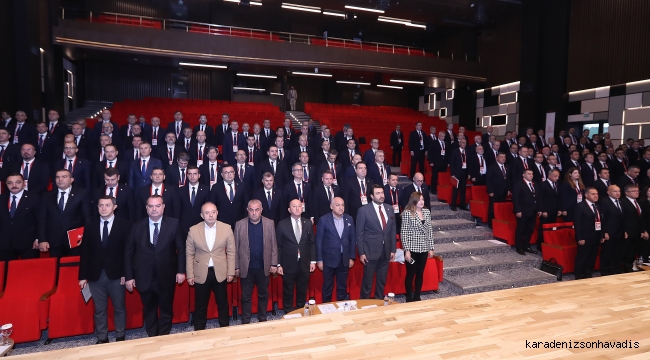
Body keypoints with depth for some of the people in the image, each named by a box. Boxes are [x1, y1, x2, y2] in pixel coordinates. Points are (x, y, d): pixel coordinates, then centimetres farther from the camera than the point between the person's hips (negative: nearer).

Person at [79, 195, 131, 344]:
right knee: (99, 310, 12)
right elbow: (85, 253, 6)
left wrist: (126, 273, -11)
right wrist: (83, 276, 2)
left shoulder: (124, 225, -3)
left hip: (116, 275, -2)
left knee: (119, 308, 10)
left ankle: (120, 337, 23)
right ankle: (102, 339, 25)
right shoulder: (90, 227, 7)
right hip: (95, 275, 3)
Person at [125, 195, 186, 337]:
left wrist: (181, 270, -8)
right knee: (149, 311, 19)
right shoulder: (137, 227, -3)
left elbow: (181, 248, -4)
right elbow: (128, 253, 1)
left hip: (166, 277, -1)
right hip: (144, 278, 2)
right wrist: (129, 276, -2)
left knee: (166, 310, 15)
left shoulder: (173, 224, -7)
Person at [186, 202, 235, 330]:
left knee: (223, 304, 14)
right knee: (200, 305, 14)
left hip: (220, 272, 0)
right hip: (201, 274, 0)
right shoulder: (193, 230, -7)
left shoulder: (226, 228, -7)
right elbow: (189, 254, 0)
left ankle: (225, 328, 33)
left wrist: (231, 272, -1)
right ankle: (199, 331, 33)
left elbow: (231, 252, -1)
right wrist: (190, 275, -1)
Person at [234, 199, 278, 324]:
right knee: (246, 297, 11)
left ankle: (262, 320, 31)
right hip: (246, 268, -1)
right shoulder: (240, 224, -5)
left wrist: (274, 264, -3)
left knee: (263, 295, 15)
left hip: (263, 267, 1)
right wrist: (236, 267, -2)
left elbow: (274, 245, -1)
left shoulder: (270, 223, -3)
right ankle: (246, 322, 25)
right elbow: (235, 247, -1)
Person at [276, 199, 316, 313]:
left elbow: (312, 243, 6)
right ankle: (288, 313, 29)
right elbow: (278, 246, -4)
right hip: (288, 265, -2)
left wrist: (313, 261, 3)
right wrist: (278, 264, -7)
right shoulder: (282, 224, -7)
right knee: (288, 291, 12)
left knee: (302, 291, 15)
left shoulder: (308, 223, 1)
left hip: (304, 264, 2)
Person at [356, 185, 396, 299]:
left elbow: (393, 230, 10)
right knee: (367, 281, 7)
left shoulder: (390, 209, 6)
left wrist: (393, 250, 8)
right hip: (370, 251, -4)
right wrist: (361, 252, -10)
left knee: (382, 280, 16)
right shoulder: (364, 210, -9)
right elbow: (359, 233, -7)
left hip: (386, 251, 4)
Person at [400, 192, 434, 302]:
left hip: (424, 249, 5)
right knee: (410, 274, 6)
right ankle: (409, 298, 20)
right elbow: (404, 233, -11)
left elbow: (430, 230, 8)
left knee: (420, 274, 14)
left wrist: (431, 248, 7)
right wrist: (407, 250, -14)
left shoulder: (427, 211, 4)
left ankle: (417, 297, 28)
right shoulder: (407, 213, -12)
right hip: (412, 249, -5)